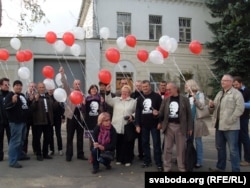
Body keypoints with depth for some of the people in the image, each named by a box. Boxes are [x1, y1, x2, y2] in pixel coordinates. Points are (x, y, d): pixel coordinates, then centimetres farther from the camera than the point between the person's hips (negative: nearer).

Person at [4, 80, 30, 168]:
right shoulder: (10, 95, -10)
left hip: (23, 121, 9)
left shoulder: (22, 95, 15)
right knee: (15, 141, -10)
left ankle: (20, 155, 34)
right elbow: (6, 106, -22)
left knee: (21, 140, 19)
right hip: (15, 122, -9)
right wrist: (13, 102, -39)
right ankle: (12, 161, -7)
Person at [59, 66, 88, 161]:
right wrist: (62, 74, -25)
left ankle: (80, 154, 17)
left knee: (80, 137, 8)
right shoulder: (69, 91, 5)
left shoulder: (82, 95, 14)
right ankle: (69, 155, 10)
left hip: (80, 117, 3)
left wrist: (83, 104, -7)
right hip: (71, 117, -3)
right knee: (69, 137, 2)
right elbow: (65, 84, -13)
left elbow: (84, 109, 14)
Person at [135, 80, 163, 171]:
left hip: (154, 124, -4)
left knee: (156, 144, 0)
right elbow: (137, 112, 7)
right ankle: (147, 161, 21)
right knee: (145, 143, 10)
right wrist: (137, 125, 2)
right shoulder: (140, 98, 9)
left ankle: (159, 163, 6)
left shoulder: (157, 96, -3)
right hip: (143, 125, 4)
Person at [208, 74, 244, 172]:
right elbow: (215, 109, 23)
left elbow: (240, 109, -17)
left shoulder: (236, 93, -6)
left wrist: (230, 120, -21)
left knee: (233, 149, -2)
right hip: (219, 125, 8)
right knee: (220, 147, 17)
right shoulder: (219, 94, 18)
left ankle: (235, 169, 5)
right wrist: (211, 106, 0)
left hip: (231, 127, -8)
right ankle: (220, 167, 30)